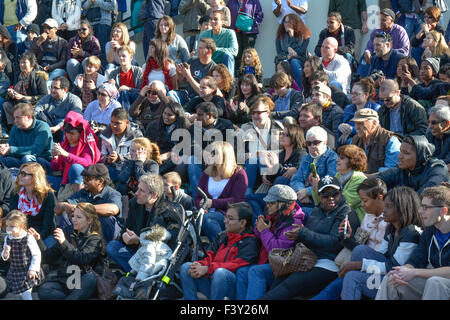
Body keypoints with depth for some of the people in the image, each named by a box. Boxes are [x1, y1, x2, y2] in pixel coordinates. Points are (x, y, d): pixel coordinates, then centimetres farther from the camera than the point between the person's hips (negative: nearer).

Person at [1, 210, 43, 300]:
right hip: (14, 271, 5)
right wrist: (5, 253, -15)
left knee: (26, 294, -7)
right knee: (22, 293, 15)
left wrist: (33, 269, -14)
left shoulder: (28, 239, -19)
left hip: (28, 272, -5)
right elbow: (5, 257, 9)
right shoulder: (8, 239, -2)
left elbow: (37, 254, -11)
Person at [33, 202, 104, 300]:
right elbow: (49, 258, 20)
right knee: (43, 291, -27)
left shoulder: (95, 239, 6)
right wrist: (38, 240, 8)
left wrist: (64, 243, -18)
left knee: (90, 279, -40)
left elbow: (83, 259, -11)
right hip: (62, 279, 4)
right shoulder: (69, 236, 23)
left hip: (82, 281, -4)